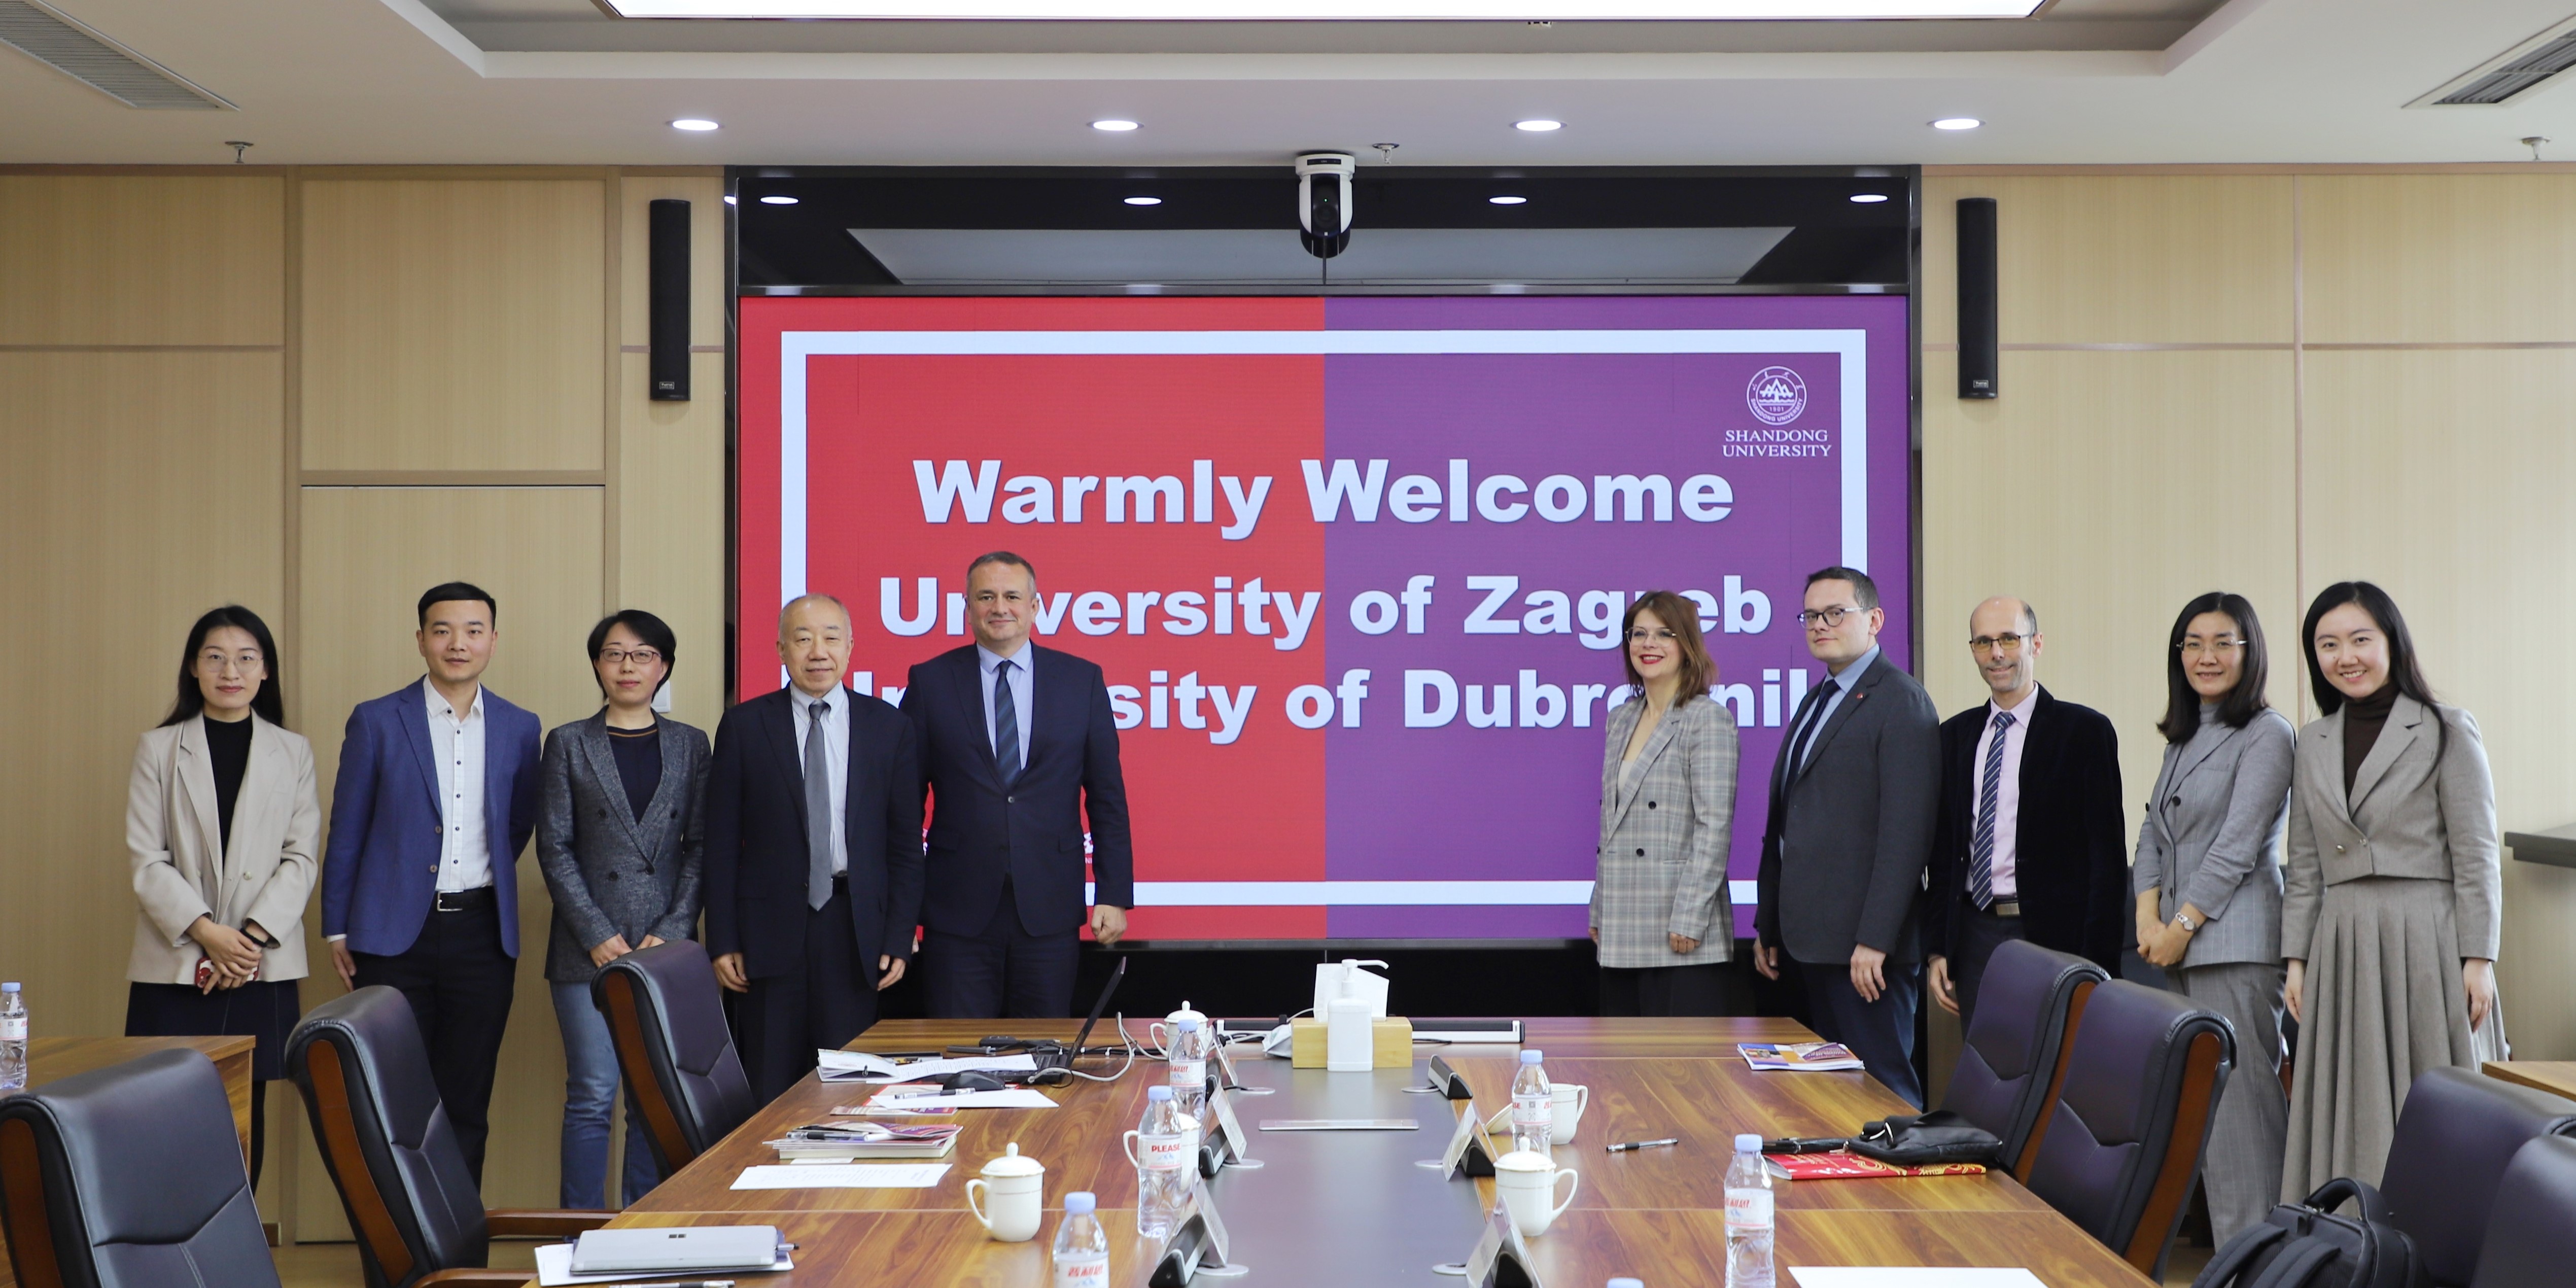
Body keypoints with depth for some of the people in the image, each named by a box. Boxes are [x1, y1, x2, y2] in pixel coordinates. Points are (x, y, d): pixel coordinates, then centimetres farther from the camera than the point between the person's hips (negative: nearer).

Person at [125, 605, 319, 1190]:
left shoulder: (293, 753, 10)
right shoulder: (158, 749, 7)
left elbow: (302, 858, 3)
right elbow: (146, 860, 0)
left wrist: (253, 936, -11)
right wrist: (206, 933, -13)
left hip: (263, 968, 1)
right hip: (174, 967, -1)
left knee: (246, 1116, 3)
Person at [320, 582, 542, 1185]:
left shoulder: (519, 728, 7)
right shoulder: (377, 722, 1)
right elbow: (346, 834, 4)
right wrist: (337, 931, 3)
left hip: (481, 935, 2)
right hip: (395, 933, -2)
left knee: (466, 1105, 6)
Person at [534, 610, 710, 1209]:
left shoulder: (690, 745, 10)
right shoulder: (569, 744, 7)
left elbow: (701, 848, 6)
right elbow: (554, 848, 2)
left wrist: (671, 934, -6)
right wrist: (597, 936, -7)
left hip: (667, 949, 2)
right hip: (589, 950, -2)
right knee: (593, 1095, -5)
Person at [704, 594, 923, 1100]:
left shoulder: (889, 727, 6)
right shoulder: (744, 726, 4)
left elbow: (906, 843, 6)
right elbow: (722, 844, 4)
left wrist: (899, 938, -1)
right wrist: (723, 942, -2)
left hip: (855, 927, 0)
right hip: (771, 929, 0)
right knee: (770, 1090, 3)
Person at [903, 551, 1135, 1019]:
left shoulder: (1082, 681, 6)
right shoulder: (930, 683, 4)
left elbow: (1107, 799, 7)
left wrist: (1114, 895, 2)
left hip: (1049, 910, 1)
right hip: (958, 911, -1)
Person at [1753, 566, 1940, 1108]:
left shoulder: (1900, 702, -9)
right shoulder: (1817, 701, 19)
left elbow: (1906, 833, -17)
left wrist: (1875, 940, -22)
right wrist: (1768, 926, 19)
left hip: (1863, 947, -9)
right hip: (1813, 938, 9)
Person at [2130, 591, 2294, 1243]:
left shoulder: (2265, 734, -6)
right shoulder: (2183, 737, 20)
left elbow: (2237, 846, -12)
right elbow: (2153, 831, 15)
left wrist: (2183, 927, -11)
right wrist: (2149, 917, 1)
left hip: (2235, 941, -8)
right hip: (2179, 945, 8)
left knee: (2239, 1099, -9)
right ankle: (2221, 1240, 11)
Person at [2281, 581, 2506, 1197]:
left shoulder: (2448, 732, -1)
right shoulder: (2313, 744, 13)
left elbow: (2476, 858, -4)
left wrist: (2477, 960, -10)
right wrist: (2297, 960, 8)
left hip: (2426, 939, -4)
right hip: (2343, 947, 4)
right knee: (2351, 1116, 4)